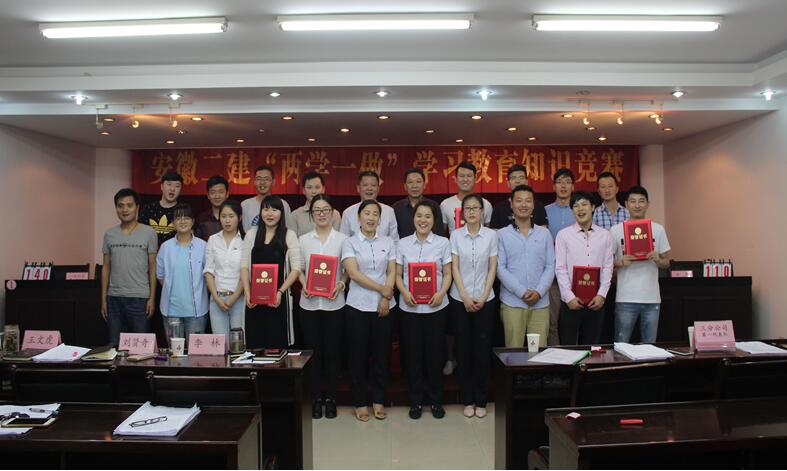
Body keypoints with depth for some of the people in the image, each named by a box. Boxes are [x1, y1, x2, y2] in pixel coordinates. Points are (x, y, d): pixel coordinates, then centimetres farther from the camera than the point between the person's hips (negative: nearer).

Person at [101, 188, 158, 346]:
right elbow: (106, 268, 11)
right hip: (114, 298, 3)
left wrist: (152, 298, -7)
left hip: (140, 298, -3)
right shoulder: (109, 234, 8)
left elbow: (152, 267, -1)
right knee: (115, 344, 9)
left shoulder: (149, 233, -1)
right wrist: (103, 299, 7)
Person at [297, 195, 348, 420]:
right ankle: (315, 398, 20)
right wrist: (304, 285, -9)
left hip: (334, 303, -1)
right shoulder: (303, 240, 7)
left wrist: (341, 284, -15)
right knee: (313, 351, 6)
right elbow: (299, 269, 9)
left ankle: (331, 398, 19)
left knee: (332, 352, 5)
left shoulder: (342, 239, 0)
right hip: (309, 303, 2)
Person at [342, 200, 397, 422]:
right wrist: (382, 288, -13)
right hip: (358, 305, -2)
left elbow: (392, 272, 3)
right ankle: (360, 402, 17)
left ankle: (378, 400, 22)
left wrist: (386, 298, -10)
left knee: (382, 353, 8)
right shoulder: (350, 242, 0)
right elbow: (353, 273, -11)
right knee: (358, 354, 4)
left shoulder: (388, 242, 7)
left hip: (384, 305, 2)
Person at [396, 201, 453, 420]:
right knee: (413, 353, 7)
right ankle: (415, 401, 21)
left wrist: (441, 293, -14)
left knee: (435, 353, 6)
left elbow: (447, 274, 3)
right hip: (409, 307, 1)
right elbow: (398, 275, 6)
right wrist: (405, 293, -12)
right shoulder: (403, 244, 4)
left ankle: (435, 400, 23)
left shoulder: (443, 243, 2)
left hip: (435, 306, 0)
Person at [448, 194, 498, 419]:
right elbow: (454, 268, -2)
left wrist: (483, 297, -8)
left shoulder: (491, 235, -1)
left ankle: (481, 400, 17)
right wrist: (465, 297, -9)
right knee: (463, 349, 5)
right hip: (460, 299, 0)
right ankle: (467, 400, 17)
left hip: (485, 299, 0)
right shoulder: (456, 235, 0)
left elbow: (493, 268, -1)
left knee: (483, 349, 4)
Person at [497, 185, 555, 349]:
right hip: (512, 302, -2)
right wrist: (522, 292, -12)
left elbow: (550, 266, 5)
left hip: (540, 303, 2)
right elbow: (500, 268, -4)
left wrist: (539, 291, -9)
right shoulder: (502, 234, 2)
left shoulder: (544, 233, 9)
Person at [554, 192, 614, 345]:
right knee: (568, 345, 4)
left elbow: (607, 268, 3)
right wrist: (569, 297, -10)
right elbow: (560, 269, -4)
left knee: (592, 346, 10)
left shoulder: (605, 235, 5)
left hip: (596, 301, 2)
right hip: (571, 301, -2)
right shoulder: (563, 235, -1)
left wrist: (601, 295, -6)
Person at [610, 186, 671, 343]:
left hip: (652, 298, 2)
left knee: (650, 345, 11)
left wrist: (657, 260, -11)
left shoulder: (658, 229, 6)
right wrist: (621, 262, -17)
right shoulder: (616, 230, 0)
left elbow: (666, 262, 11)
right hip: (626, 298, -2)